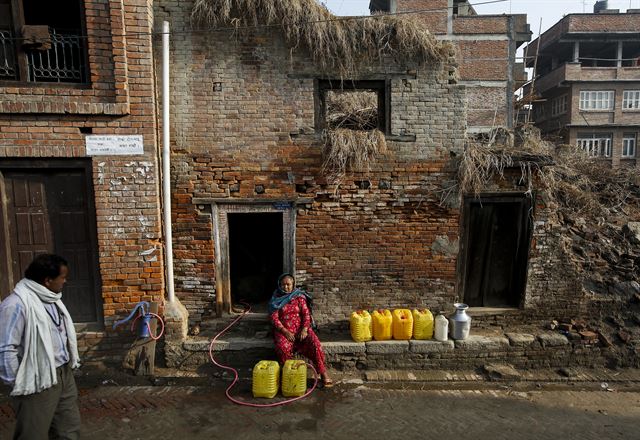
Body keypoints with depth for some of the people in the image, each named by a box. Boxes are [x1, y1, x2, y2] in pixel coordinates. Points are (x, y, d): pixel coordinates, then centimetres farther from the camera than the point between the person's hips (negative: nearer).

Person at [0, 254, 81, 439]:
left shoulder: (51, 298, 6)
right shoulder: (17, 304, -22)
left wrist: (71, 361, 14)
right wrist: (17, 382, -13)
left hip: (64, 374, 8)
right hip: (38, 383, -8)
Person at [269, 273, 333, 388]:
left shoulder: (299, 296, 4)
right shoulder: (276, 299, 2)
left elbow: (306, 313, 0)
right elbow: (274, 318, -5)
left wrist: (304, 329, -16)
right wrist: (285, 332, -17)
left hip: (300, 328, 1)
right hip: (283, 330, 0)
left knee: (315, 343, -26)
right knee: (282, 347, -33)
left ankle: (323, 372, -14)